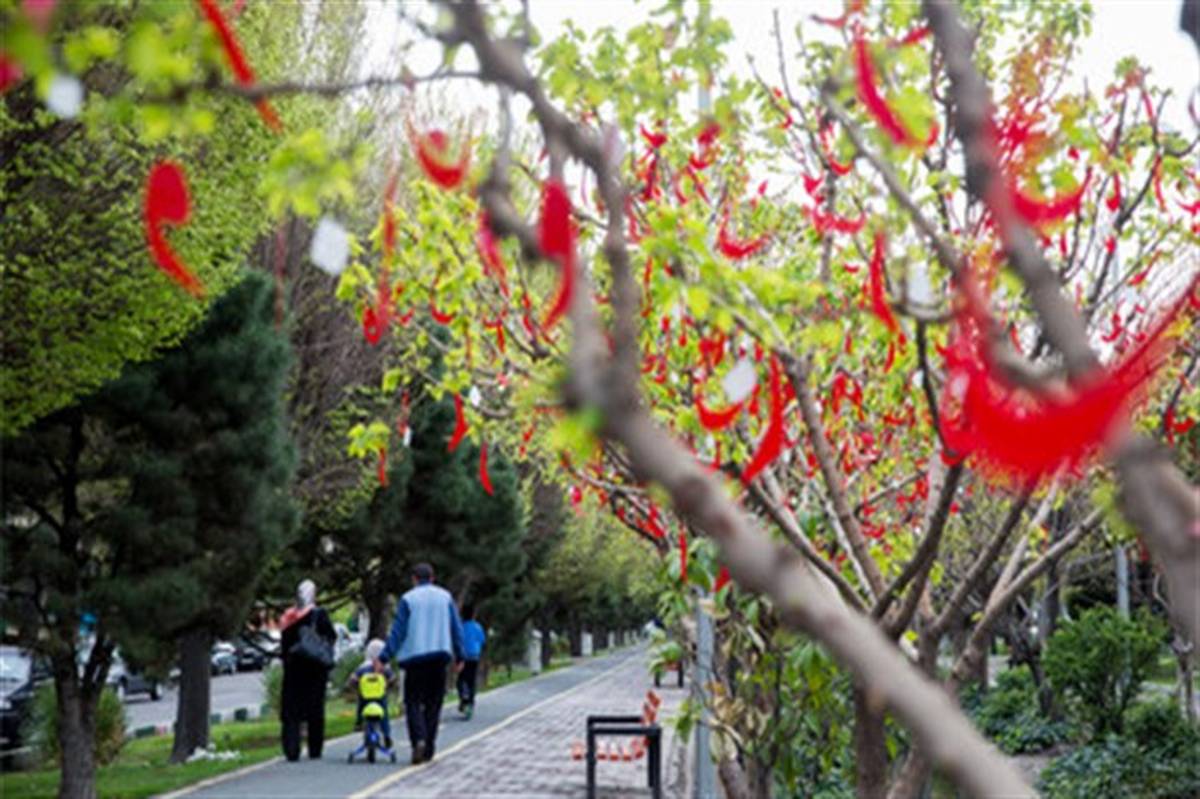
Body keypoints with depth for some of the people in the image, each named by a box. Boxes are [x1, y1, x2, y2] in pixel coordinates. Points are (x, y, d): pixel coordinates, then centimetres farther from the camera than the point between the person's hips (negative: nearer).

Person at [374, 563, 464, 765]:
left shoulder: (408, 599, 0)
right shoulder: (445, 597, 8)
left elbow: (397, 632, -5)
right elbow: (457, 628, 8)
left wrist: (384, 658, -2)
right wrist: (459, 656, 15)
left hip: (415, 656, -2)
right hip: (439, 655, 2)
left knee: (413, 702, 2)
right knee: (433, 702, 10)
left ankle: (419, 739, -21)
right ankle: (429, 748, 8)